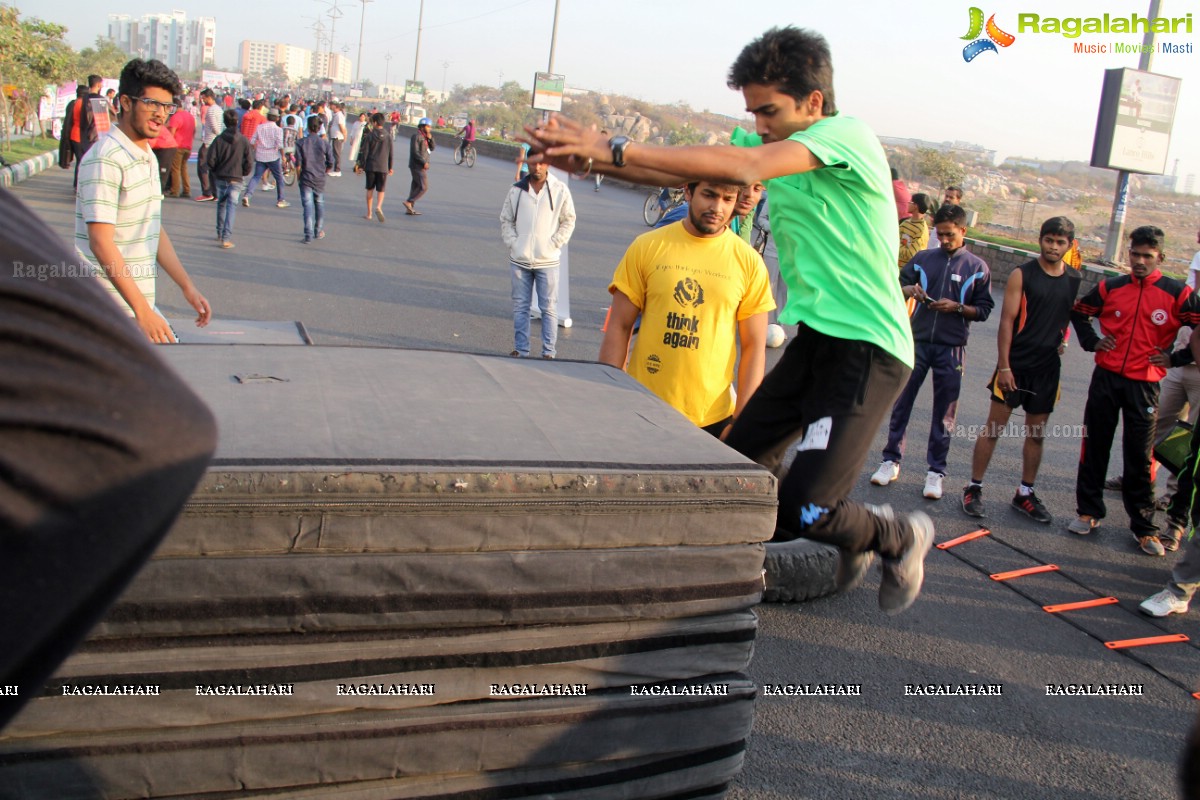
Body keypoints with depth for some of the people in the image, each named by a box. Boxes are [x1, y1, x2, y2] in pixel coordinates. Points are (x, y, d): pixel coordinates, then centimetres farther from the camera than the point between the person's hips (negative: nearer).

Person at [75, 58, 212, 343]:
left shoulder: (148, 159, 14)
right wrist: (142, 310, -26)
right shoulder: (105, 159, -16)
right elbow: (101, 242, -22)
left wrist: (187, 287, 15)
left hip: (141, 302, 9)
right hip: (112, 311, -8)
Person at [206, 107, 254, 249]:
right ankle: (226, 238, -13)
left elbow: (211, 160, -6)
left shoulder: (219, 139, -5)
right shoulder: (244, 141, -7)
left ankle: (220, 233, 32)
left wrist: (216, 171, 13)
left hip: (220, 178, 2)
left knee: (221, 204, 20)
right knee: (231, 206, -2)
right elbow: (249, 162, -7)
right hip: (236, 179, -2)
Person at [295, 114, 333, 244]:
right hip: (320, 180, 1)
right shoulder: (324, 143, -4)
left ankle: (308, 235, -6)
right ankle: (319, 232, 25)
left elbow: (298, 164, -10)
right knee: (320, 204, 16)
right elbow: (330, 163, -3)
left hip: (306, 179, -1)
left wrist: (299, 175, 7)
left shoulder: (301, 143, -7)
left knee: (308, 205, 0)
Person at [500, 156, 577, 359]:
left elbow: (568, 221, 3)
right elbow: (506, 220, 9)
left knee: (549, 307, 1)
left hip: (548, 261, -2)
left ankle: (548, 351, 9)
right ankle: (520, 349, 18)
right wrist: (513, 244, -2)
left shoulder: (560, 190, -3)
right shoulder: (516, 190, 2)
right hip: (519, 260, 2)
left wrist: (554, 244, -5)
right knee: (520, 306, 9)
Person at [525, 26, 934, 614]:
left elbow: (742, 168, -28)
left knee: (803, 510, -14)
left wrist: (617, 149, -29)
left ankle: (901, 537, 19)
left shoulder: (850, 136, -15)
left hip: (867, 349, -8)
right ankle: (855, 533, 29)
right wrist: (593, 162, -11)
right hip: (814, 338, 8)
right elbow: (683, 174, 4)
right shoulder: (770, 145, 10)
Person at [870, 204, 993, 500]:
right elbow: (897, 284, 9)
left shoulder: (978, 268, 3)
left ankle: (936, 471, 11)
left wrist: (957, 307, -15)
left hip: (951, 348, -1)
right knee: (902, 403, 4)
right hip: (917, 342, 1)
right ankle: (891, 460, 15)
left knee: (944, 413, 4)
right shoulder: (923, 258, 6)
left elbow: (984, 309, 3)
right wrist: (910, 290, -12)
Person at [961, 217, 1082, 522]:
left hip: (1048, 368, 4)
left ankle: (1025, 494, 23)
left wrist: (1065, 340, 4)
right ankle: (974, 488, 7)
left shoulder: (1076, 280, 5)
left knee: (1037, 433, 11)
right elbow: (1006, 321, -9)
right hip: (1015, 364, -4)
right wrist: (1003, 366, -14)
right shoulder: (1022, 275, -7)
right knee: (994, 426, -2)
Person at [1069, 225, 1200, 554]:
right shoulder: (1110, 287, 5)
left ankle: (1144, 528, 11)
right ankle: (1088, 512, 22)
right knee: (1094, 447, 9)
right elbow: (1079, 311, 20)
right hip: (1105, 379, 3)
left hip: (1144, 385, -2)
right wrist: (1091, 341, 8)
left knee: (1139, 458, 1)